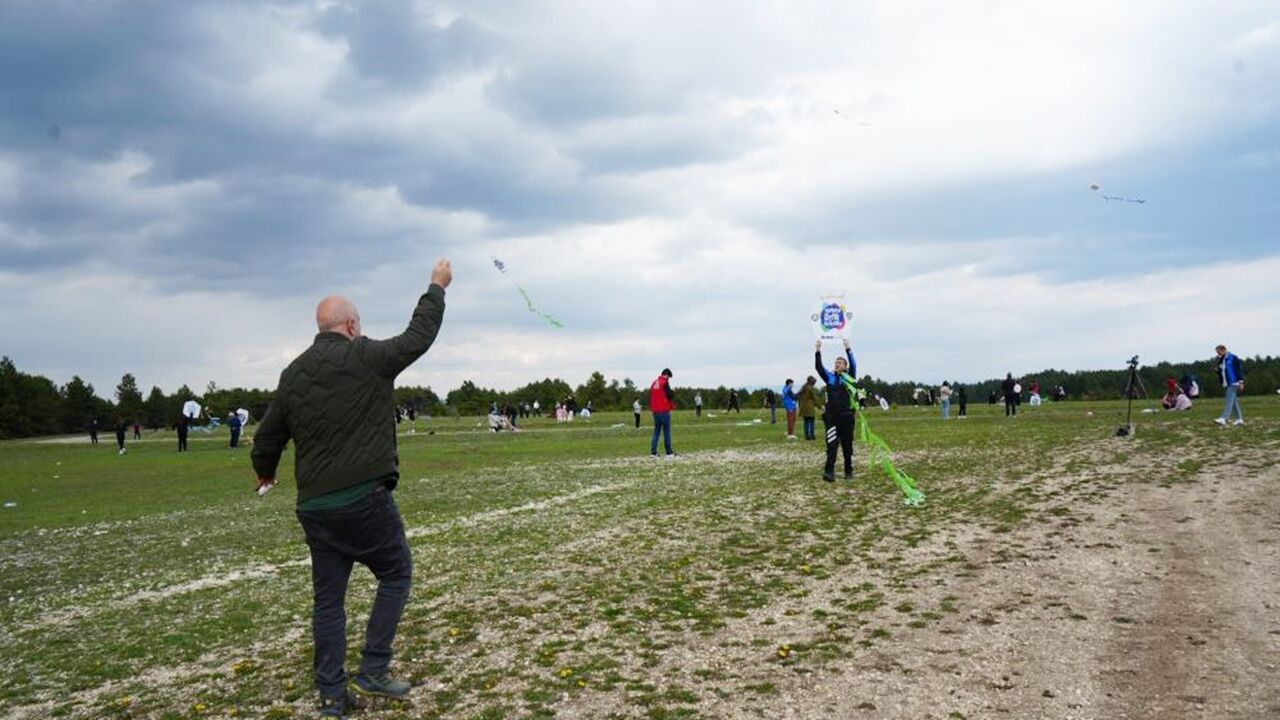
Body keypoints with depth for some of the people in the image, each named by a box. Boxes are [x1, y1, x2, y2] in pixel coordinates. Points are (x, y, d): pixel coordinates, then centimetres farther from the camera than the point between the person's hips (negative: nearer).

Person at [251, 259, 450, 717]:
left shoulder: (293, 374, 9)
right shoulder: (366, 358, -9)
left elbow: (268, 436, 17)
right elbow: (419, 335, 2)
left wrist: (265, 473, 37)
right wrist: (437, 288, 16)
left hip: (314, 506, 6)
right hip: (365, 498, -6)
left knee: (328, 597, 11)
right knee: (396, 575, 12)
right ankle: (373, 670, 8)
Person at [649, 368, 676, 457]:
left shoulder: (654, 383, 10)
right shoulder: (665, 382, -11)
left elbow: (650, 396, 15)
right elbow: (670, 395, -11)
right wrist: (673, 406, 6)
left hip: (655, 411, 7)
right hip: (664, 411, -7)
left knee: (656, 431, 11)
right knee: (667, 432, 0)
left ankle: (653, 451, 5)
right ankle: (669, 452, 3)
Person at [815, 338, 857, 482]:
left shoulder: (849, 377, 5)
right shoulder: (830, 377, 9)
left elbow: (853, 364, -10)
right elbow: (818, 367, 0)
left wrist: (847, 349, -18)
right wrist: (818, 351, -11)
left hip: (846, 416, -1)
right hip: (831, 416, 1)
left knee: (847, 445, 8)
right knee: (831, 445, -7)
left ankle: (849, 471, 20)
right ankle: (829, 472, -15)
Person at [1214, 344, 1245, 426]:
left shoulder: (1233, 358, -9)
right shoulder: (1221, 360, 14)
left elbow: (1239, 370, -11)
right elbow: (1221, 373, 21)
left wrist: (1241, 382, -15)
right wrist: (1218, 370, -1)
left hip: (1233, 383, -8)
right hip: (1227, 384, 9)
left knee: (1229, 401, -14)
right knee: (1234, 401, 12)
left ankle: (1223, 419, -24)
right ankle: (1239, 419, 18)